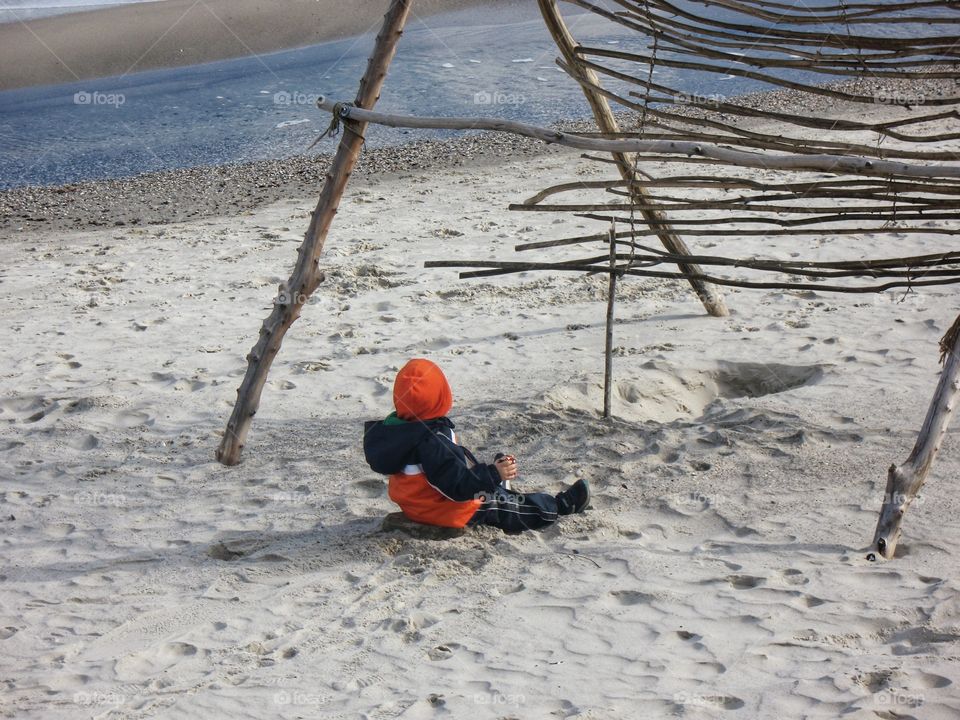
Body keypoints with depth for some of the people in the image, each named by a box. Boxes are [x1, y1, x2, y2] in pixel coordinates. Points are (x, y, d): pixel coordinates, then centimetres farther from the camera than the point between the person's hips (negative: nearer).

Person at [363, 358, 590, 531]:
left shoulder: (393, 426, -6)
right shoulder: (432, 441, -34)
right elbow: (457, 486, -33)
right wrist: (493, 474, -33)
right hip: (450, 512, -9)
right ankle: (561, 506, 24)